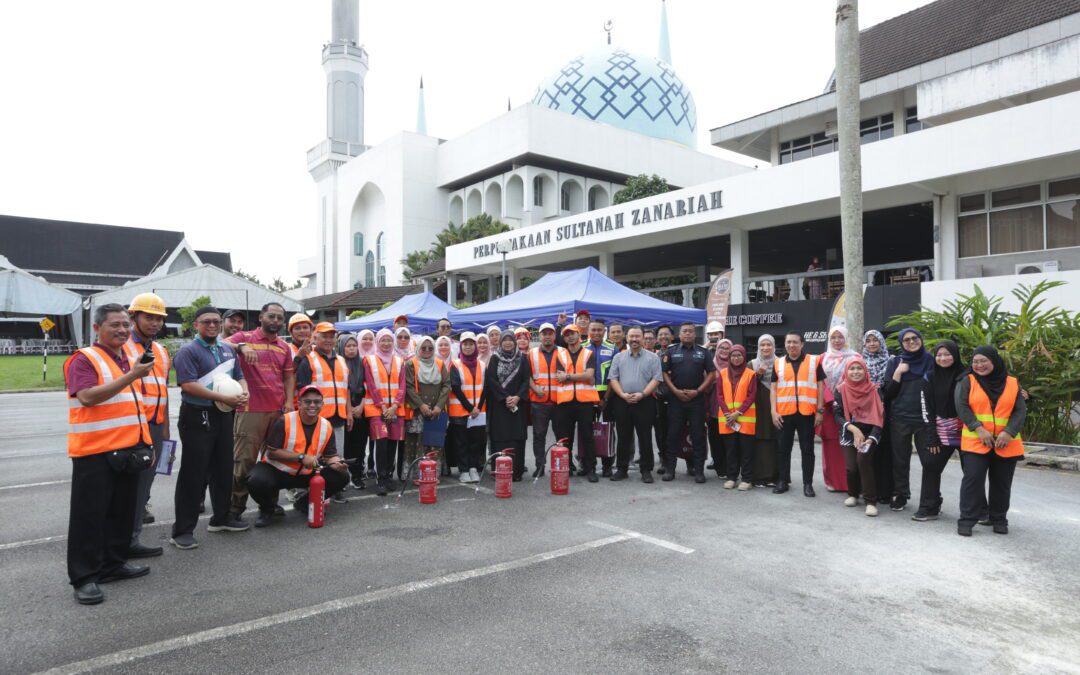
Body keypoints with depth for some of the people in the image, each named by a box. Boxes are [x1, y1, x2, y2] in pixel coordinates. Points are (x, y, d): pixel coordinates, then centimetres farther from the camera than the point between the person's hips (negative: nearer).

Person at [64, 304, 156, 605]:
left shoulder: (129, 361, 16)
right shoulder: (84, 359, -8)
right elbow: (88, 397, -23)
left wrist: (145, 443, 19)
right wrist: (131, 377, -28)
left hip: (129, 449, 8)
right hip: (94, 451, -7)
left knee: (122, 510, 14)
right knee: (89, 513, -1)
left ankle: (114, 563, 26)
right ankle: (84, 577, 7)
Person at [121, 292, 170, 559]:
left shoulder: (161, 351, 17)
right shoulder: (121, 347, -7)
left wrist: (165, 429, 19)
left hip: (155, 426, 7)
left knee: (144, 481, 12)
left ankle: (132, 534, 23)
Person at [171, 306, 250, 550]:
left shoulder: (228, 349, 14)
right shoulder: (188, 351, -9)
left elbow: (239, 376, 20)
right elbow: (188, 385, -20)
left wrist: (244, 393, -3)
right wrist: (224, 398, -22)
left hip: (224, 416, 7)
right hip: (197, 417, -7)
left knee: (224, 469, 15)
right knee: (193, 474, -3)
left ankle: (222, 517, 30)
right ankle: (183, 530, 5)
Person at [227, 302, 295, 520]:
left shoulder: (284, 347, 15)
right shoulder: (245, 337, 0)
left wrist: (289, 401, 4)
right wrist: (241, 346, -35)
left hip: (278, 410, 6)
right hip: (251, 409, -6)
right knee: (244, 459, -4)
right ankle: (236, 506, 7)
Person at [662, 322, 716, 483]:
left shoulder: (702, 352, 8)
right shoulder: (671, 352, 7)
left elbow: (712, 374, 4)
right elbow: (665, 373, 2)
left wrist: (698, 391, -7)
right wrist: (675, 391, -9)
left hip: (697, 399, 0)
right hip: (676, 398, 0)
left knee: (698, 435, 2)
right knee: (673, 434, 3)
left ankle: (699, 470, 9)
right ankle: (669, 468, 11)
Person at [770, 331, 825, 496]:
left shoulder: (814, 361, 3)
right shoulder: (778, 363, 8)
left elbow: (820, 387, 4)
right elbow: (773, 389, 7)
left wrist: (819, 411, -2)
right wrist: (773, 411, -2)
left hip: (807, 413, -2)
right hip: (784, 413, 2)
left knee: (807, 449, 5)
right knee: (783, 448, 8)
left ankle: (808, 483, 14)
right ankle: (783, 481, 18)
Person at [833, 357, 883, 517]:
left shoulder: (874, 390, -3)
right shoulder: (841, 390, 0)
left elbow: (880, 416, -6)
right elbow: (837, 414, -4)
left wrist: (871, 438, -17)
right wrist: (853, 428, -18)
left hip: (869, 434, -1)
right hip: (849, 434, 1)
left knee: (863, 458, -27)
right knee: (851, 466, -13)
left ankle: (871, 501, -15)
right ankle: (853, 494, 18)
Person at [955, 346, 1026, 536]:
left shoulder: (1012, 383, 8)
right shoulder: (968, 381, 4)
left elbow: (1021, 410, 1)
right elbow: (961, 406, -6)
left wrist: (1009, 433, -13)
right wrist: (979, 429, -17)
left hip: (1006, 443, 2)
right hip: (975, 441, -2)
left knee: (1002, 483, 10)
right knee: (973, 479, -9)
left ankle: (999, 519, 25)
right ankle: (967, 520, -3)